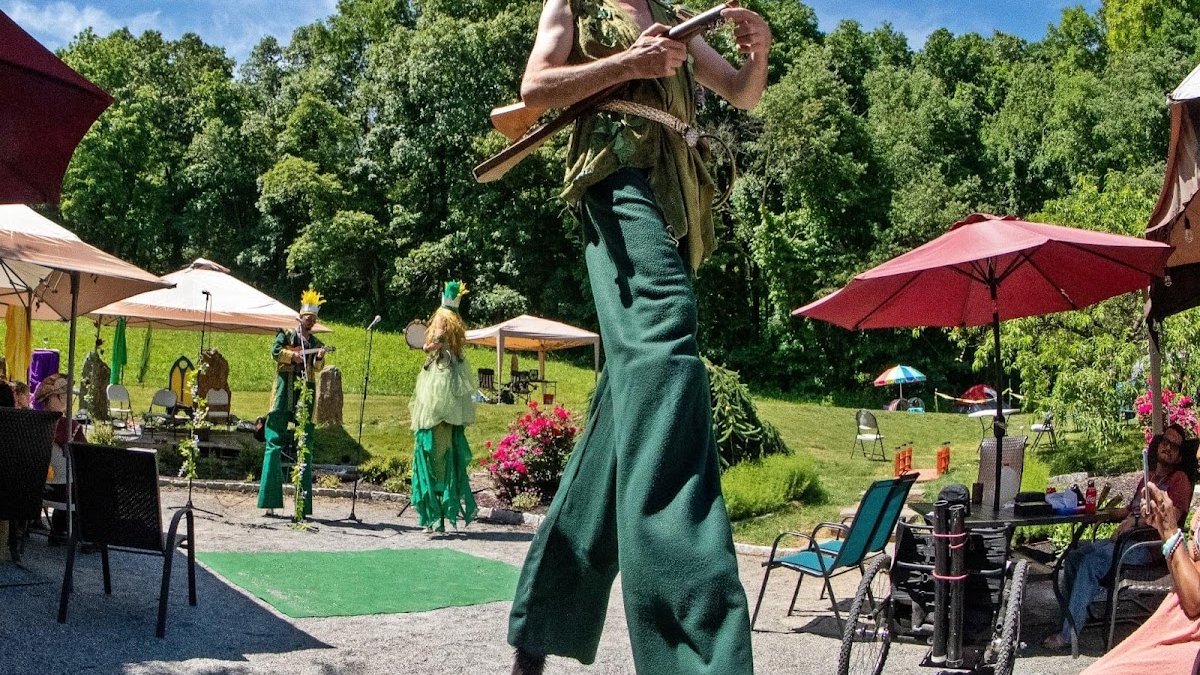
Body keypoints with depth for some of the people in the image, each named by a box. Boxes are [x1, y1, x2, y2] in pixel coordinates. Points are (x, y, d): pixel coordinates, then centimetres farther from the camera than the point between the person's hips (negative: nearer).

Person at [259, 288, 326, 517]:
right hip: (285, 393, -3)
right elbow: (275, 351, -7)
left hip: (305, 395, 3)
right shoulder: (287, 335, 10)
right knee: (275, 445, -7)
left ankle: (303, 504, 2)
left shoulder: (316, 343, 17)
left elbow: (318, 368, 4)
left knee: (305, 448, 1)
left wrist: (319, 358, -15)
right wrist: (293, 355, -18)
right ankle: (270, 501, -8)